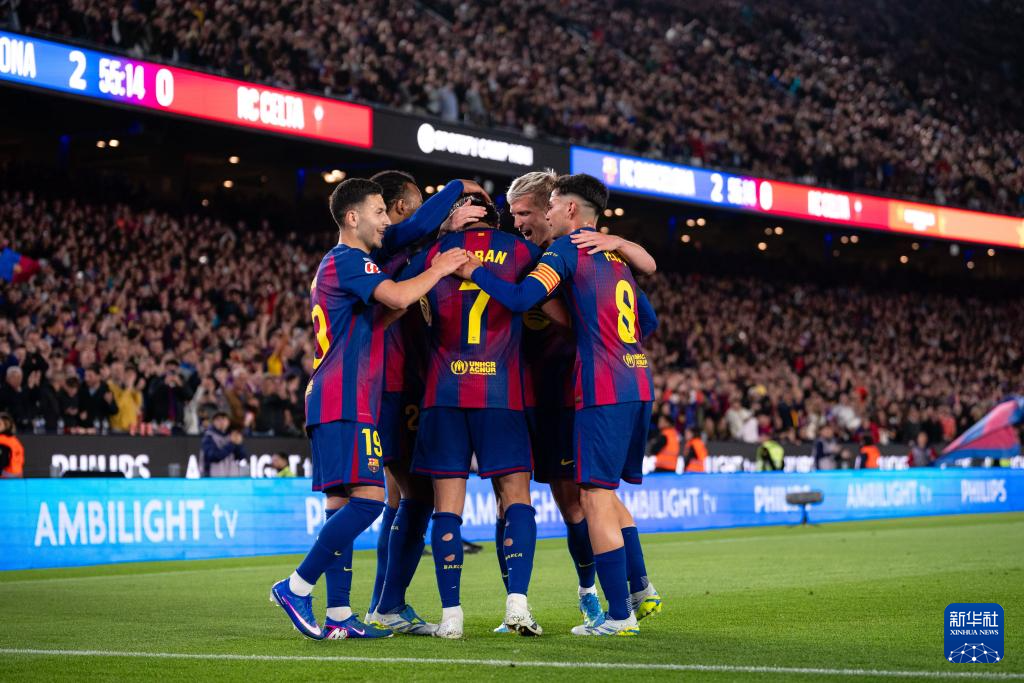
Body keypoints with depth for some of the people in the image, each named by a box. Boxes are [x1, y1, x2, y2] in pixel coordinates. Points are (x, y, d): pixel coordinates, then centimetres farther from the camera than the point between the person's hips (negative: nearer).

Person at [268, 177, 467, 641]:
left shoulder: (334, 265, 25)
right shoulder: (348, 260, -7)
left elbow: (369, 324, 32)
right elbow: (397, 296, -23)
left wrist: (404, 307, 17)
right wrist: (438, 271, -7)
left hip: (333, 402, 11)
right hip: (345, 402, -11)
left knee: (342, 504, 6)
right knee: (367, 498, -16)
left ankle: (338, 614, 4)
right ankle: (297, 588, -14)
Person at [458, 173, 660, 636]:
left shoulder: (568, 247, -4)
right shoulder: (614, 255, 19)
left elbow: (522, 299, -16)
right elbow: (649, 321, 25)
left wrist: (474, 273, -5)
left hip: (602, 389, -8)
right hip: (638, 385, 8)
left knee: (595, 496, -4)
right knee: (605, 490, 20)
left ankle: (619, 615, -4)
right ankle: (641, 590, 18)